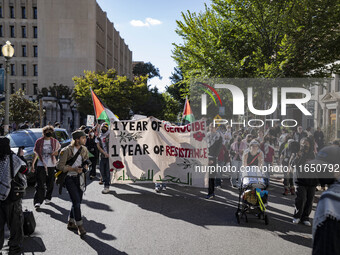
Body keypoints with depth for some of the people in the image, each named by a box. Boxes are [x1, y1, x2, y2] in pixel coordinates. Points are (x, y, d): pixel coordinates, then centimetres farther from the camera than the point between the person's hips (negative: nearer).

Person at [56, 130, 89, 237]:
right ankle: (80, 226, -5)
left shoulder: (84, 150, 5)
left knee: (77, 202, 11)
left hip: (80, 178, 6)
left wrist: (86, 165, -2)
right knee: (76, 201, -13)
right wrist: (74, 169, -20)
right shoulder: (67, 151, -14)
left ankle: (71, 223, 28)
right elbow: (60, 165, -13)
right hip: (69, 178, -6)